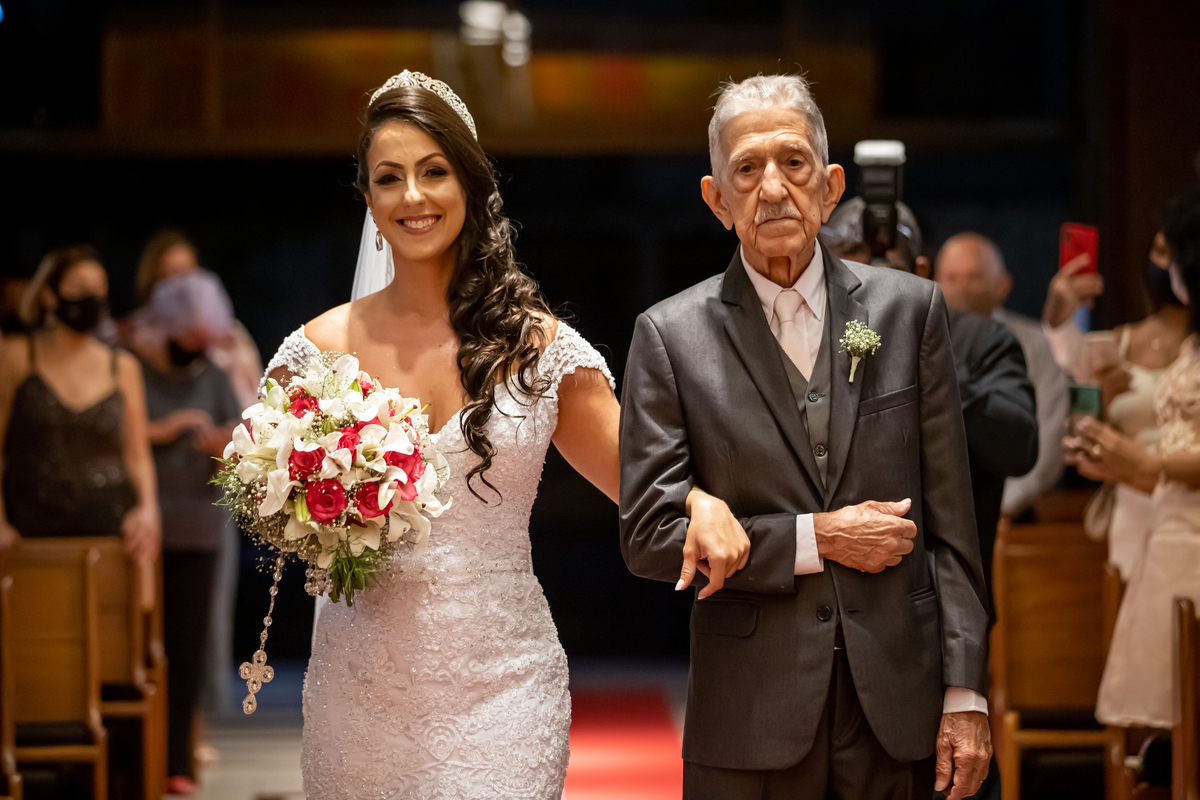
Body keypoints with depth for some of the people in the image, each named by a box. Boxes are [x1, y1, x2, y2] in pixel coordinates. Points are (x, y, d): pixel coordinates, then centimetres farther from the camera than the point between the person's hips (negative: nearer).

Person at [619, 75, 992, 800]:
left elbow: (950, 520, 3)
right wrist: (815, 540, -11)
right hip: (751, 715, -1)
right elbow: (650, 535, -4)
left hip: (896, 707, 1)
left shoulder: (909, 309, 4)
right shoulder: (671, 336, 0)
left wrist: (966, 694, -1)